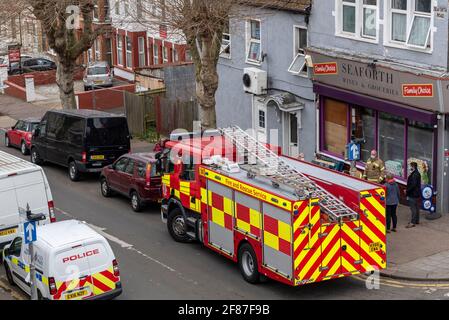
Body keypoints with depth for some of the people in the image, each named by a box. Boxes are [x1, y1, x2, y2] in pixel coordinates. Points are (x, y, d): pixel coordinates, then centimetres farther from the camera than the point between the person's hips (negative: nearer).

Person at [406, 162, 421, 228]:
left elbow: (413, 185, -26)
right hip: (417, 193, 11)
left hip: (413, 194, -11)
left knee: (413, 208, -7)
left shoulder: (414, 175, -21)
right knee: (416, 207, 17)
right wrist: (408, 190, 16)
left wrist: (407, 191, -16)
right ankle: (417, 220, 25)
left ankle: (413, 222, -6)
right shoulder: (417, 173, 12)